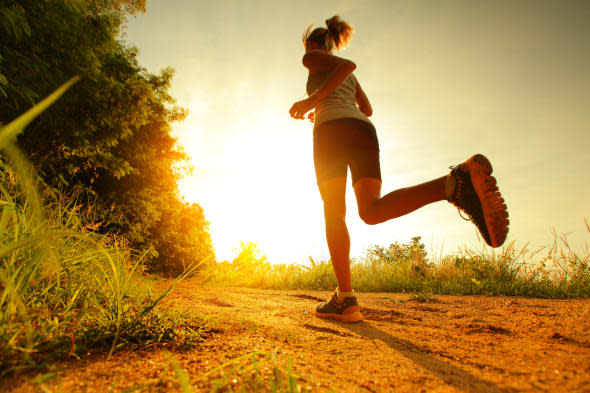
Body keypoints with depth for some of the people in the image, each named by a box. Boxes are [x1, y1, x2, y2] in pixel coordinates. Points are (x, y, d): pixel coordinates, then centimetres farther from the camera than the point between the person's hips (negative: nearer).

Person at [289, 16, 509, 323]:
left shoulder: (312, 57, 18)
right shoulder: (348, 75, 38)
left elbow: (348, 64, -2)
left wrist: (313, 100, -5)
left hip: (332, 132, -5)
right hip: (364, 131, 5)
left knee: (334, 213, -5)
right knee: (371, 211, -16)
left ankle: (345, 299, -13)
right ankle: (457, 182, -40)